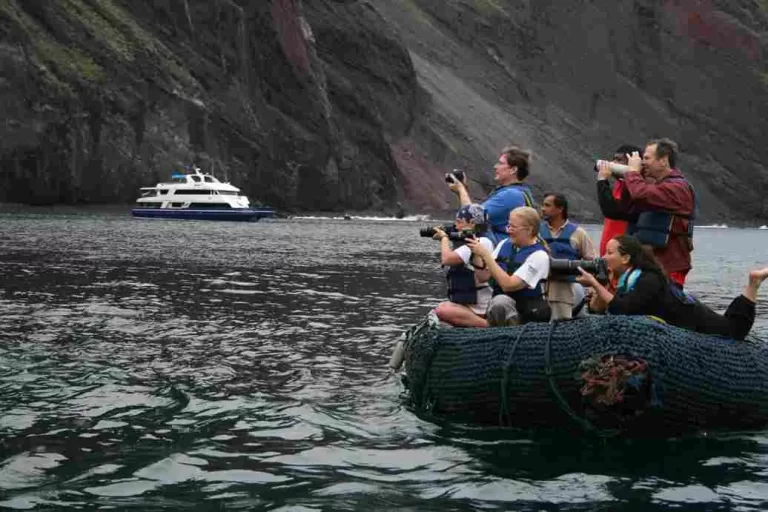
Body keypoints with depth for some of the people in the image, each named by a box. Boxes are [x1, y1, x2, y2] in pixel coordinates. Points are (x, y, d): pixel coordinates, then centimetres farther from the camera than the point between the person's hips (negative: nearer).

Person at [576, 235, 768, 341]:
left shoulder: (649, 281, -32)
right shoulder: (626, 280, -7)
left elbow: (621, 310, -43)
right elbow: (596, 309, -11)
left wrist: (594, 283, -43)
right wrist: (599, 284, -25)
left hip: (695, 320, -7)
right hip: (679, 325, 7)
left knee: (734, 331, 14)